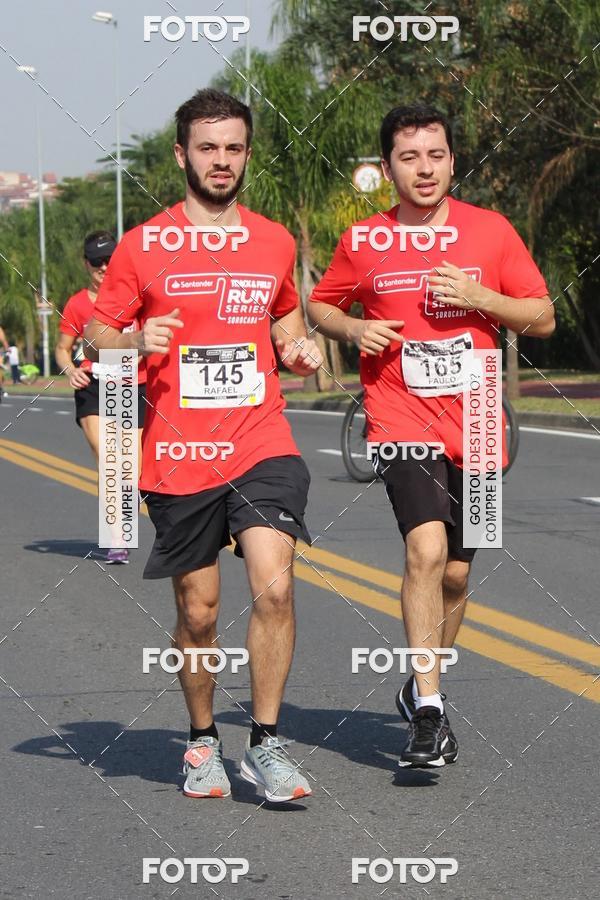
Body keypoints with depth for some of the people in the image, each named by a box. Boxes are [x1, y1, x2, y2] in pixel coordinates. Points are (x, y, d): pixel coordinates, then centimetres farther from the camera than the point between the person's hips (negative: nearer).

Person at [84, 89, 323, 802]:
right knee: (199, 613, 6)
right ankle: (202, 743, 28)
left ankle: (264, 744, -3)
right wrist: (137, 343, -15)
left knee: (273, 587, -17)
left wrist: (300, 350, 7)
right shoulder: (144, 246, 1)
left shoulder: (275, 242, 10)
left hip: (262, 446, 1)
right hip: (178, 456, -1)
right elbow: (95, 335, 6)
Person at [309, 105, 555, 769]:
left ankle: (420, 688, 34)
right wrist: (353, 329, -4)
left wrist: (480, 298, -12)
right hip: (401, 421, -2)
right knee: (427, 548, -23)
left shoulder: (490, 231, 3)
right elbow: (319, 306, 17)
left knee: (455, 572, 12)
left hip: (473, 426, 3)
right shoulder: (362, 242, 2)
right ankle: (429, 710, -20)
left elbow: (542, 318, 5)